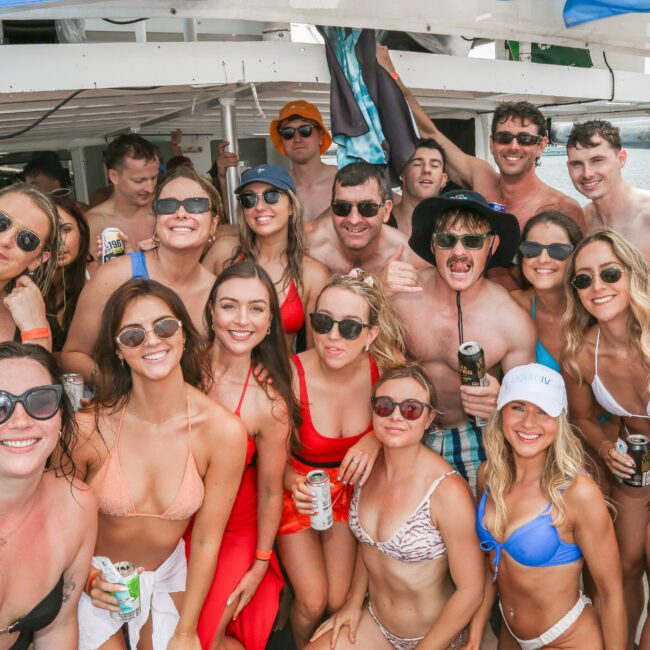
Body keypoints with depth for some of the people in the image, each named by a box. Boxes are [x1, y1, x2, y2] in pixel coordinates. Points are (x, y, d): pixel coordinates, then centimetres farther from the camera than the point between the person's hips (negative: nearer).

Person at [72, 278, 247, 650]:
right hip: (97, 580, 0)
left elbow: (206, 541, -13)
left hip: (168, 574, 1)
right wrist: (89, 581, -21)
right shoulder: (88, 429, -25)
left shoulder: (224, 433, -23)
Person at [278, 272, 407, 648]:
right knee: (312, 603, -5)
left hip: (349, 488, 2)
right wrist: (293, 483, -29)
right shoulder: (292, 375, -27)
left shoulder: (386, 365, -23)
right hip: (299, 489, -1)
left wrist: (376, 439, -21)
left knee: (340, 602, 0)